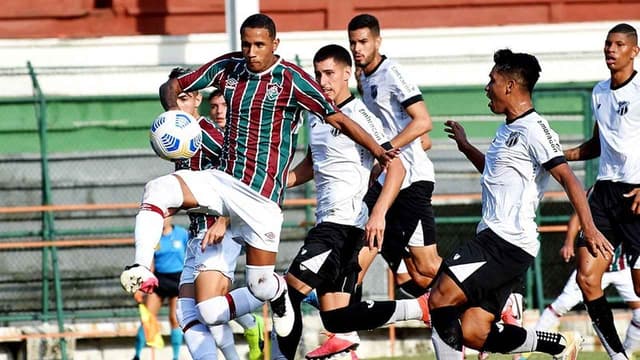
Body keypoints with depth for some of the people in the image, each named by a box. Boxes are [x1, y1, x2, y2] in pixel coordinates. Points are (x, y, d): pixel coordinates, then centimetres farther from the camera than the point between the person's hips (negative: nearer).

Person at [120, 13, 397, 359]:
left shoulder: (291, 79, -8)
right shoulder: (228, 68, 6)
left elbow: (338, 119, -7)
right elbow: (172, 86, 13)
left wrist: (378, 151, -16)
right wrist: (173, 112, -10)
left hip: (260, 196, -4)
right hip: (222, 179, 4)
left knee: (260, 285, -4)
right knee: (157, 190, -22)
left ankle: (278, 293, 33)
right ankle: (141, 271, -18)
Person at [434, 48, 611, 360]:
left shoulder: (533, 129, -9)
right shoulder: (507, 129, 21)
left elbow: (566, 177, -18)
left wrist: (588, 227, -27)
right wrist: (465, 147, 40)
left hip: (507, 242, -10)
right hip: (492, 238, 10)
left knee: (440, 299, -18)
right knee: (473, 334, 2)